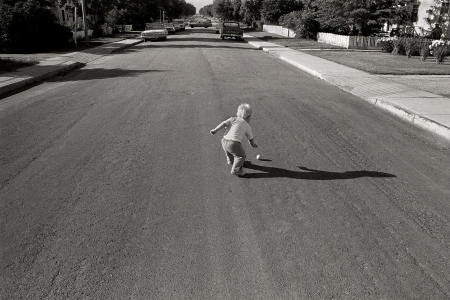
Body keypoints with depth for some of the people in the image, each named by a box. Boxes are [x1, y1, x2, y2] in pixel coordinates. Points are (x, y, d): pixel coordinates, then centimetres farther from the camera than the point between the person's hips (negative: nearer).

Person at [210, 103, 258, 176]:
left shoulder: (233, 119, 13)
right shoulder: (247, 126, 10)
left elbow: (224, 123, -3)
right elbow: (251, 139, 21)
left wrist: (215, 130, -8)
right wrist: (253, 144, 41)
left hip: (224, 142, 5)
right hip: (234, 144, -5)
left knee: (229, 152, 35)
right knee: (240, 156, 20)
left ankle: (230, 161, 60)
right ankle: (235, 170, 16)